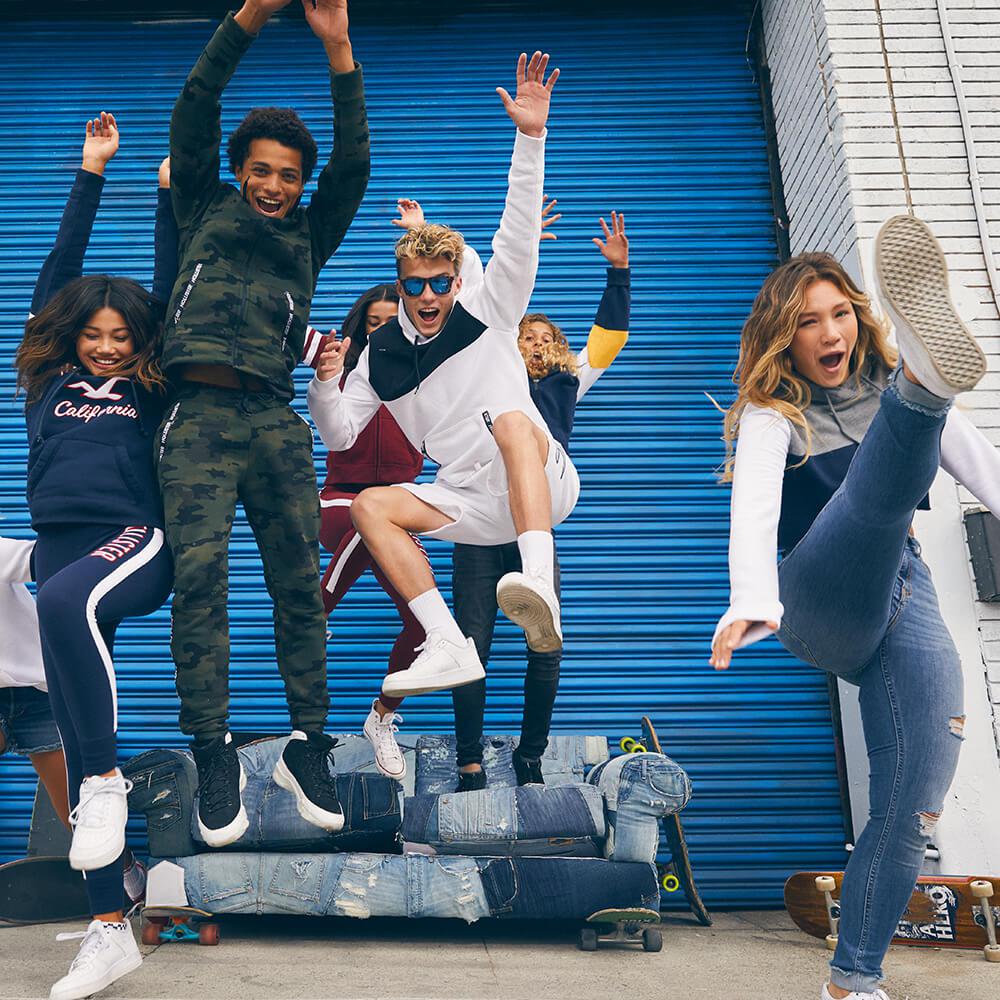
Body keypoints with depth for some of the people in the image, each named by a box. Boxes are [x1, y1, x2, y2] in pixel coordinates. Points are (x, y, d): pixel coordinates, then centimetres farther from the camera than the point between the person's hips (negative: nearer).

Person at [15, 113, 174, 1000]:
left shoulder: (149, 386, 14)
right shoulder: (51, 380, 19)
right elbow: (61, 270, 22)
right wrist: (91, 175, 25)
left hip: (135, 543, -3)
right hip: (62, 550, 4)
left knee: (66, 603, -38)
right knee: (76, 732, 0)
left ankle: (106, 780, -22)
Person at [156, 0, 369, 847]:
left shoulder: (309, 235, 23)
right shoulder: (206, 210, 21)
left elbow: (354, 162, 11)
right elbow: (193, 114, 11)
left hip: (275, 421, 2)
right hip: (198, 418, -1)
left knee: (299, 581, -5)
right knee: (199, 572, -14)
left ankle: (308, 744, 2)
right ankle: (213, 751, -8)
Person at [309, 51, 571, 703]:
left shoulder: (487, 313, 3)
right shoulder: (380, 354, 11)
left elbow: (519, 238, -11)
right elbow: (340, 437, 10)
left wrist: (530, 136, -21)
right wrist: (326, 383, -10)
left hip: (543, 482, -4)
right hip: (474, 504, 5)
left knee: (509, 419, -35)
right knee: (370, 506, -14)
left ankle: (541, 592, -55)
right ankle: (450, 650, -22)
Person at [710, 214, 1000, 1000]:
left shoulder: (883, 381, 12)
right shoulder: (773, 410, -2)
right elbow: (755, 504, -23)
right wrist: (753, 600, -43)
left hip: (905, 598, 5)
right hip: (824, 604, -4)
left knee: (911, 813, -5)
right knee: (880, 483, -35)